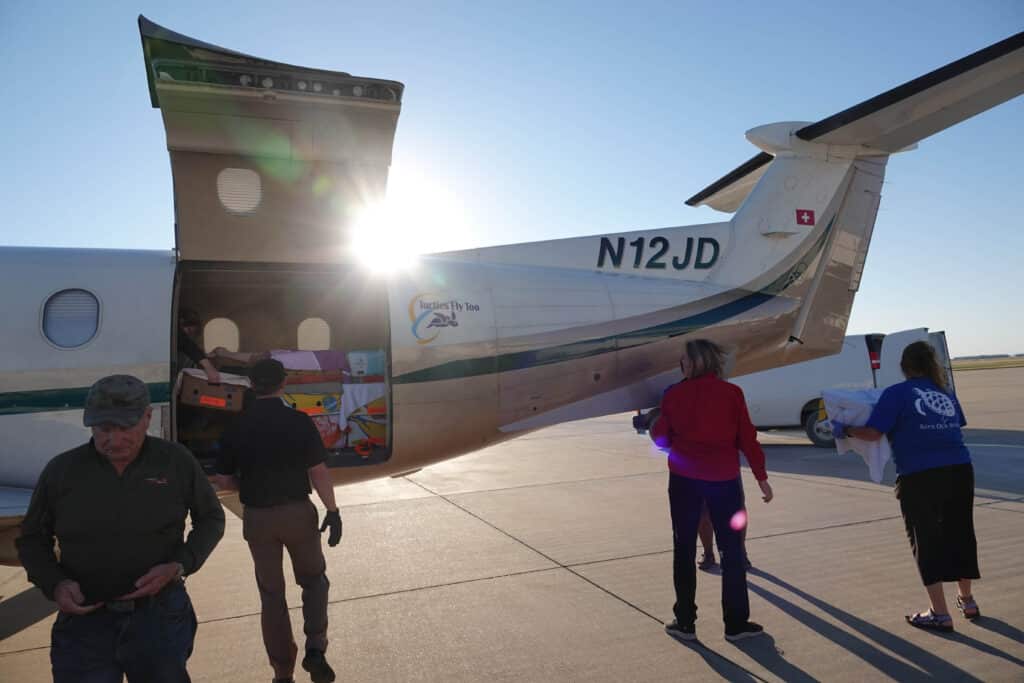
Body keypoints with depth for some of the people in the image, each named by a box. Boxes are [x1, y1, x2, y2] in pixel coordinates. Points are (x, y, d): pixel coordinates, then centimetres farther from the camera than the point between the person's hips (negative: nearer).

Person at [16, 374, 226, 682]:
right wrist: (55, 584, -9)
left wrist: (179, 566, -11)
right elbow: (32, 539, 9)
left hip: (161, 614, 0)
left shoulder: (177, 462, -6)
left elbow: (211, 519, 5)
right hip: (85, 619, 0)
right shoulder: (61, 470, -4)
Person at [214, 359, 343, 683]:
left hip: (257, 518, 2)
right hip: (297, 512, -2)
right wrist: (333, 512, -4)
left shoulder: (237, 427, -3)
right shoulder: (299, 421, -11)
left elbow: (224, 479, 2)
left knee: (271, 593, 15)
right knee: (314, 579, 20)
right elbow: (319, 471, -12)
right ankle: (315, 648, 4)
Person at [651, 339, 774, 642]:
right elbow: (747, 438, -3)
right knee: (732, 551, 12)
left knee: (684, 550, 11)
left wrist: (653, 427, 23)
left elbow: (662, 438, 2)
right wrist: (761, 476, 5)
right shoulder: (731, 393, -3)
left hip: (684, 479, 0)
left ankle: (685, 622, 16)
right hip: (724, 479, 0)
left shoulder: (674, 395, -2)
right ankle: (736, 623, 17)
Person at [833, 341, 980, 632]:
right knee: (960, 535, 21)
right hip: (960, 470, 6)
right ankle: (966, 600, 39)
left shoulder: (897, 393, -4)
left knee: (926, 541, 6)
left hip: (920, 477, -6)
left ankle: (940, 614, 11)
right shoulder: (946, 393, 14)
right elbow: (955, 426, 23)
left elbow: (873, 433, -11)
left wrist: (844, 429, 4)